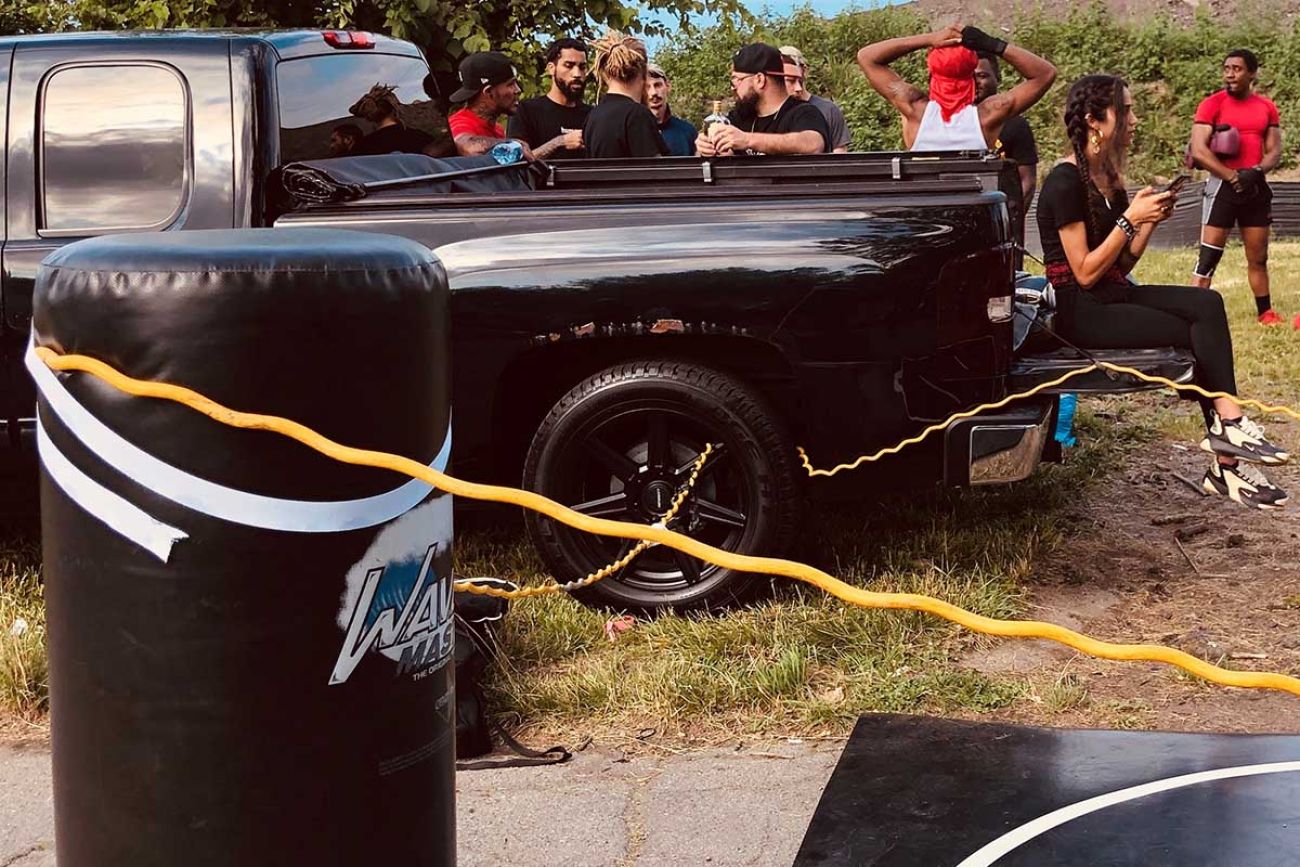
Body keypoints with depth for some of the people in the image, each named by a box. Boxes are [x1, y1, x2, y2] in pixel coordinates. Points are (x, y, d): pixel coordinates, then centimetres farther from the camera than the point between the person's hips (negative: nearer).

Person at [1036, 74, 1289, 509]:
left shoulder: (1107, 178, 14)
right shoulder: (1066, 181, -14)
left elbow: (1121, 266, 13)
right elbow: (1085, 273, -17)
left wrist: (1150, 220, 0)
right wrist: (1131, 219, -17)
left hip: (1114, 295, 8)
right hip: (1080, 312, -8)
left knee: (1208, 304, -14)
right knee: (1197, 334, -18)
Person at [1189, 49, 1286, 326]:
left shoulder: (1267, 107, 9)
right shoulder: (1212, 104, -4)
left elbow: (1274, 151, 6)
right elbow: (1199, 151, -13)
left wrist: (1257, 172, -15)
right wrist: (1233, 177, -18)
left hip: (1256, 187, 5)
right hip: (1222, 185, -4)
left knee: (1258, 257, 13)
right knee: (1209, 257, -10)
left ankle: (1265, 313, 24)